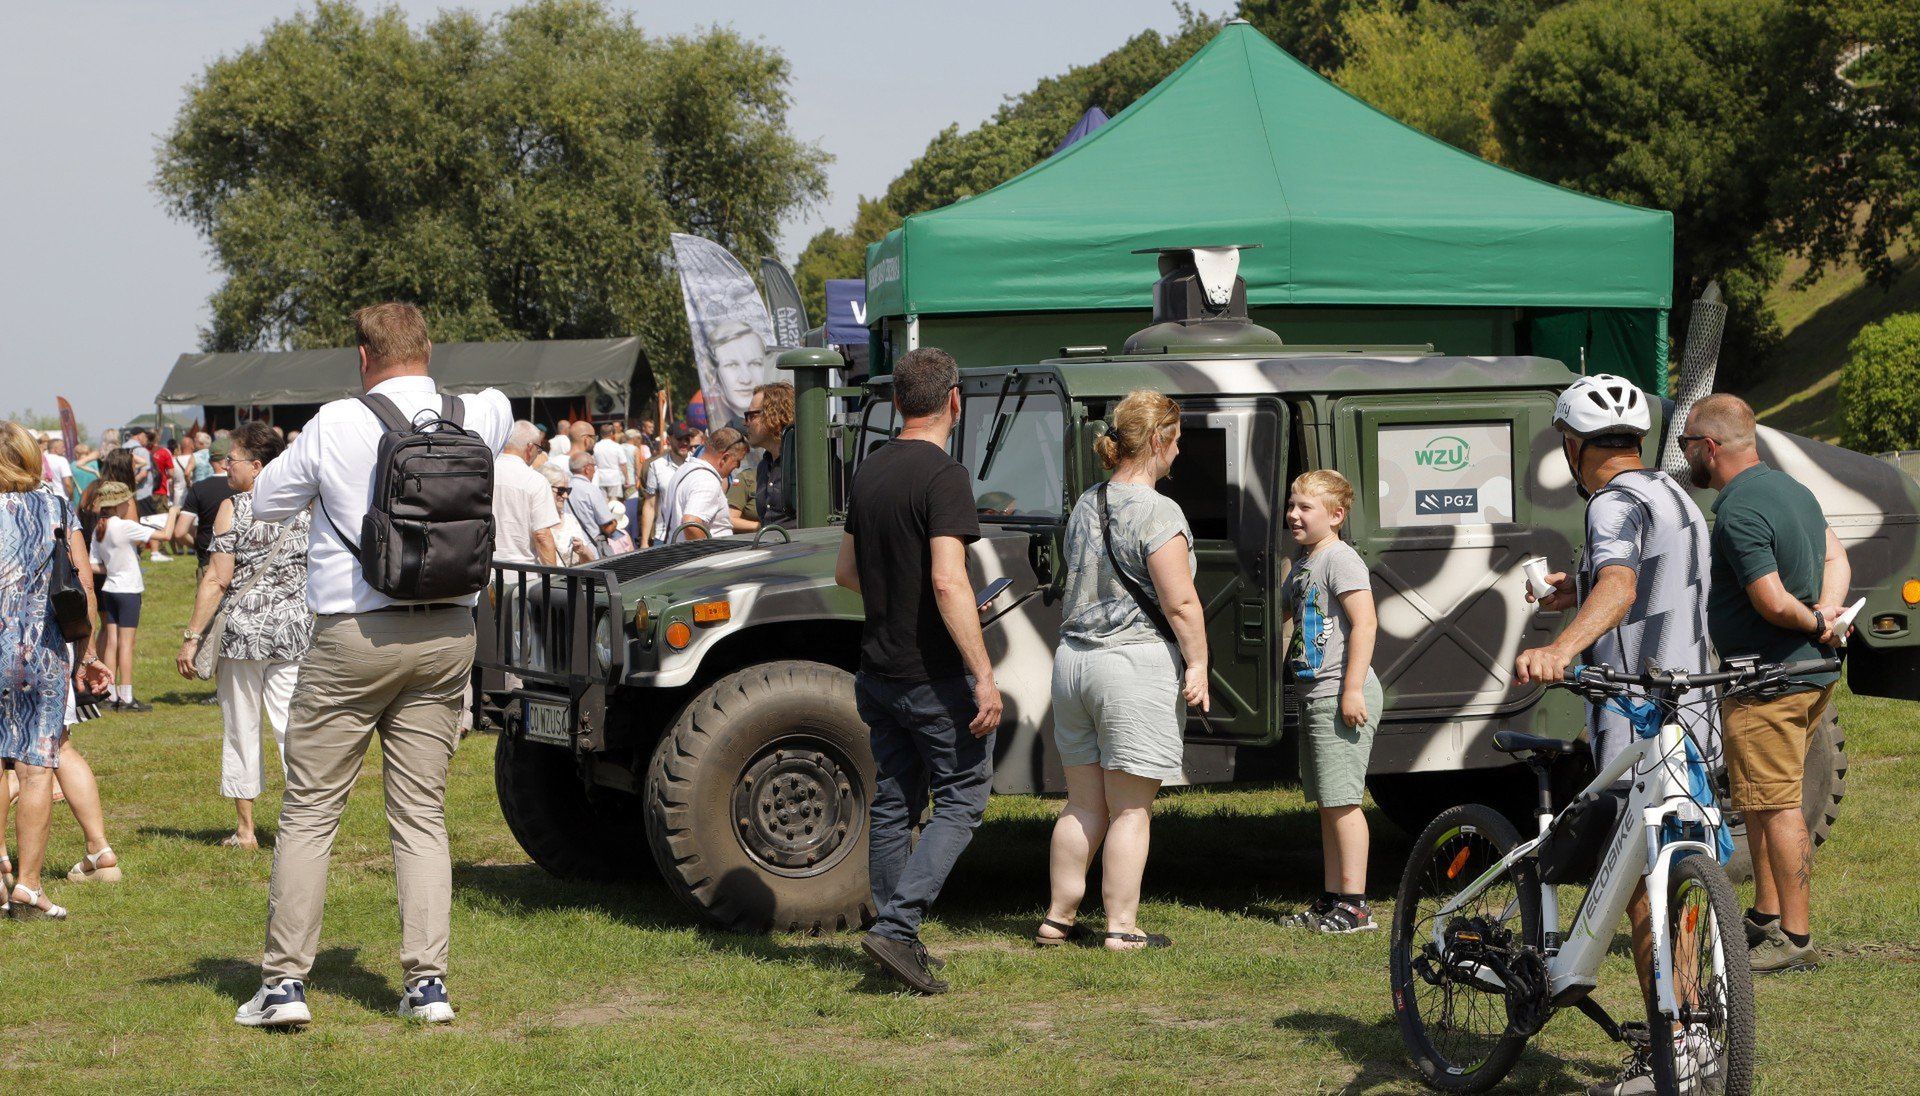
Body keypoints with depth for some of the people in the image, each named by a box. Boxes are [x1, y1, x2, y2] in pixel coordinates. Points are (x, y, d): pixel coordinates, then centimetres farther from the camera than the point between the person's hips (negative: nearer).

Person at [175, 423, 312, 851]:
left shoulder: (233, 509, -9)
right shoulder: (303, 509, 5)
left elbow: (217, 580, -13)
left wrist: (192, 637, -8)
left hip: (243, 628, -4)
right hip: (294, 631, 4)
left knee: (242, 730, 7)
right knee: (292, 725, 4)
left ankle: (245, 829, 13)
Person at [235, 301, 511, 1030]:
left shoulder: (336, 426, -10)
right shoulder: (476, 418, 2)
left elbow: (266, 501, 3)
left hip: (354, 637, -4)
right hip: (446, 637, 4)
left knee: (309, 811, 3)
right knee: (422, 814, 10)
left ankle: (285, 981, 2)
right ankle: (428, 981, 5)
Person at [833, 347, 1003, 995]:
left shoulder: (868, 473, 8)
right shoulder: (941, 476, -16)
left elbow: (846, 572, 18)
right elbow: (948, 582, -24)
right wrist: (984, 676, -23)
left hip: (878, 673, 8)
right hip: (935, 676, -7)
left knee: (891, 806, 12)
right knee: (960, 801, 1)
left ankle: (899, 944, 15)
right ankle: (897, 926, -10)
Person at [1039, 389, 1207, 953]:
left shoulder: (1085, 505, 12)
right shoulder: (1156, 512, -13)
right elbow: (1180, 603, -17)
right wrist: (1197, 665, -10)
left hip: (1074, 659, 7)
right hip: (1137, 664, -7)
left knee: (1084, 804, 14)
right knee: (1130, 809, -1)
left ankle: (1059, 917, 17)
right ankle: (1122, 929, 2)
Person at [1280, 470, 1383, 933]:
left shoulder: (1339, 558, -12)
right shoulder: (1302, 562, 17)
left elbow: (1365, 622, -20)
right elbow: (1287, 612, 34)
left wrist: (1353, 689, -24)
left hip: (1341, 697, -10)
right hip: (1313, 695, 10)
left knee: (1342, 799, -10)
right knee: (1327, 802, 13)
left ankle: (1355, 905, -8)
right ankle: (1331, 898, 19)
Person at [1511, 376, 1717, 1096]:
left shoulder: (1616, 504, -13)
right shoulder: (1676, 499, 19)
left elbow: (1619, 584, -34)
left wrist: (1561, 648, -50)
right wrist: (1582, 594, 42)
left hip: (1638, 730, -10)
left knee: (1644, 888, -7)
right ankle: (1688, 1031, 26)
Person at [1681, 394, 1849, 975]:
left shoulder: (1739, 514, -21)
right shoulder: (1791, 488, 11)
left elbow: (1773, 602, -24)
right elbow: (1837, 561, 16)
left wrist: (1812, 622, -5)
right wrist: (1827, 614, -1)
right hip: (1811, 672, 10)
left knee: (1777, 807, -5)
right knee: (1762, 801, 19)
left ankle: (1795, 939, -1)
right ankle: (1766, 918, 27)